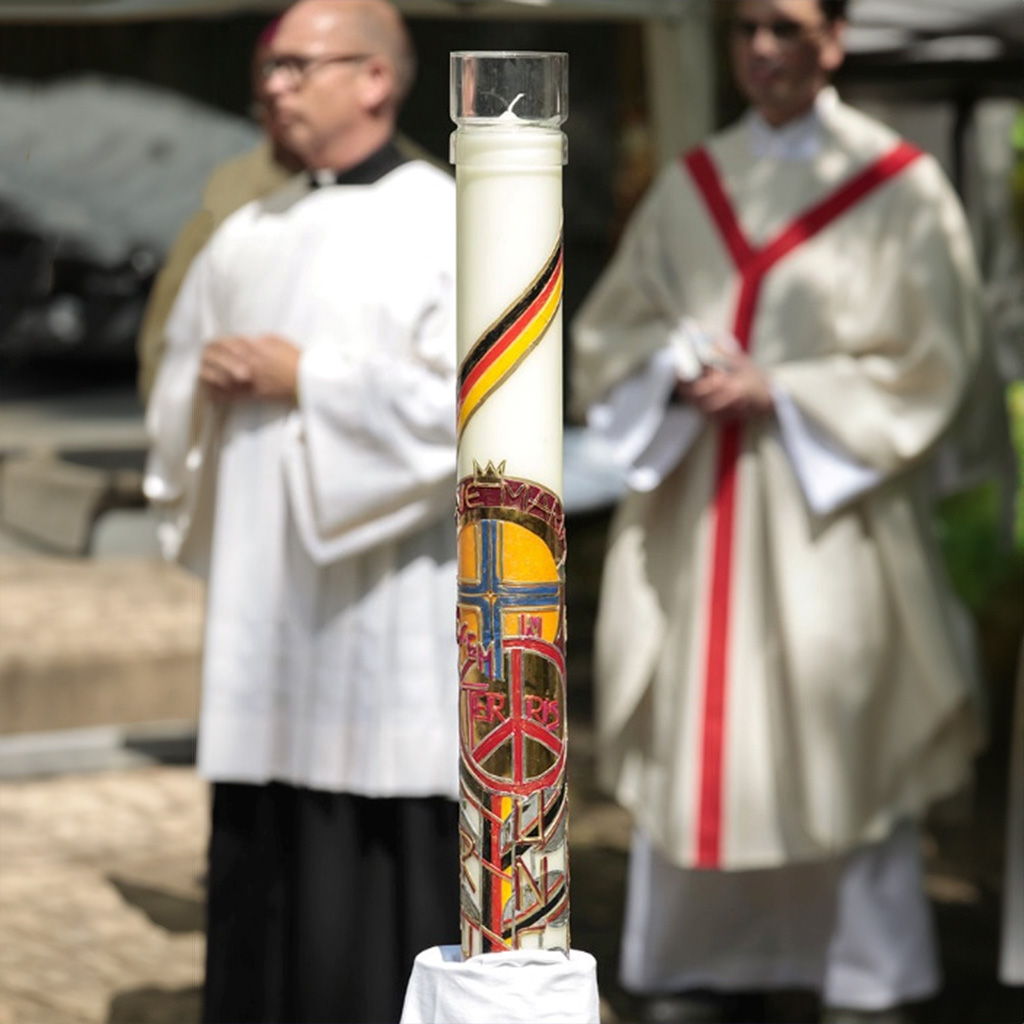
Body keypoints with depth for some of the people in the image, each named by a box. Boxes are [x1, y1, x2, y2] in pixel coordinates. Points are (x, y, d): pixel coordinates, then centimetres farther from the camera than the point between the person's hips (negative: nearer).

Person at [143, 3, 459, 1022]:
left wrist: (308, 381, -14)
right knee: (263, 839, 8)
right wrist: (206, 381, -2)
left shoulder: (449, 227, -5)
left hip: (390, 598, -6)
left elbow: (475, 399, -15)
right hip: (261, 588, 6)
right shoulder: (249, 236, 16)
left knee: (391, 846, -4)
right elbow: (175, 392, 21)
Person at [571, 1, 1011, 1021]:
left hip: (827, 519, -4)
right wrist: (679, 369, -11)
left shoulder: (899, 188, -1)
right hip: (691, 517, 4)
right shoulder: (688, 186, 11)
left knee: (842, 757, -1)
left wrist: (779, 392, -13)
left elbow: (927, 363, -5)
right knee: (689, 746, 6)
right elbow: (608, 332, 10)